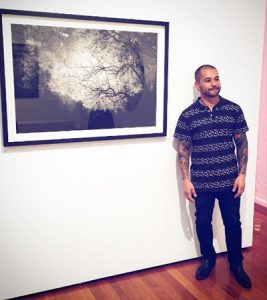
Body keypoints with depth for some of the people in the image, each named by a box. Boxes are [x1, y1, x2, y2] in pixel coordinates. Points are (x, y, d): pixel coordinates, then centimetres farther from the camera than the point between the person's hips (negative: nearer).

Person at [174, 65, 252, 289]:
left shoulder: (234, 109, -1)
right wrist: (186, 180, -6)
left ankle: (236, 263, 33)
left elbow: (242, 144, 3)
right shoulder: (188, 115, -5)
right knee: (203, 223, 13)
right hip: (202, 183, 0)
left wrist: (242, 174, -3)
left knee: (233, 223, 11)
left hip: (229, 181, 1)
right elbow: (183, 149, -1)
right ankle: (208, 259, 37)